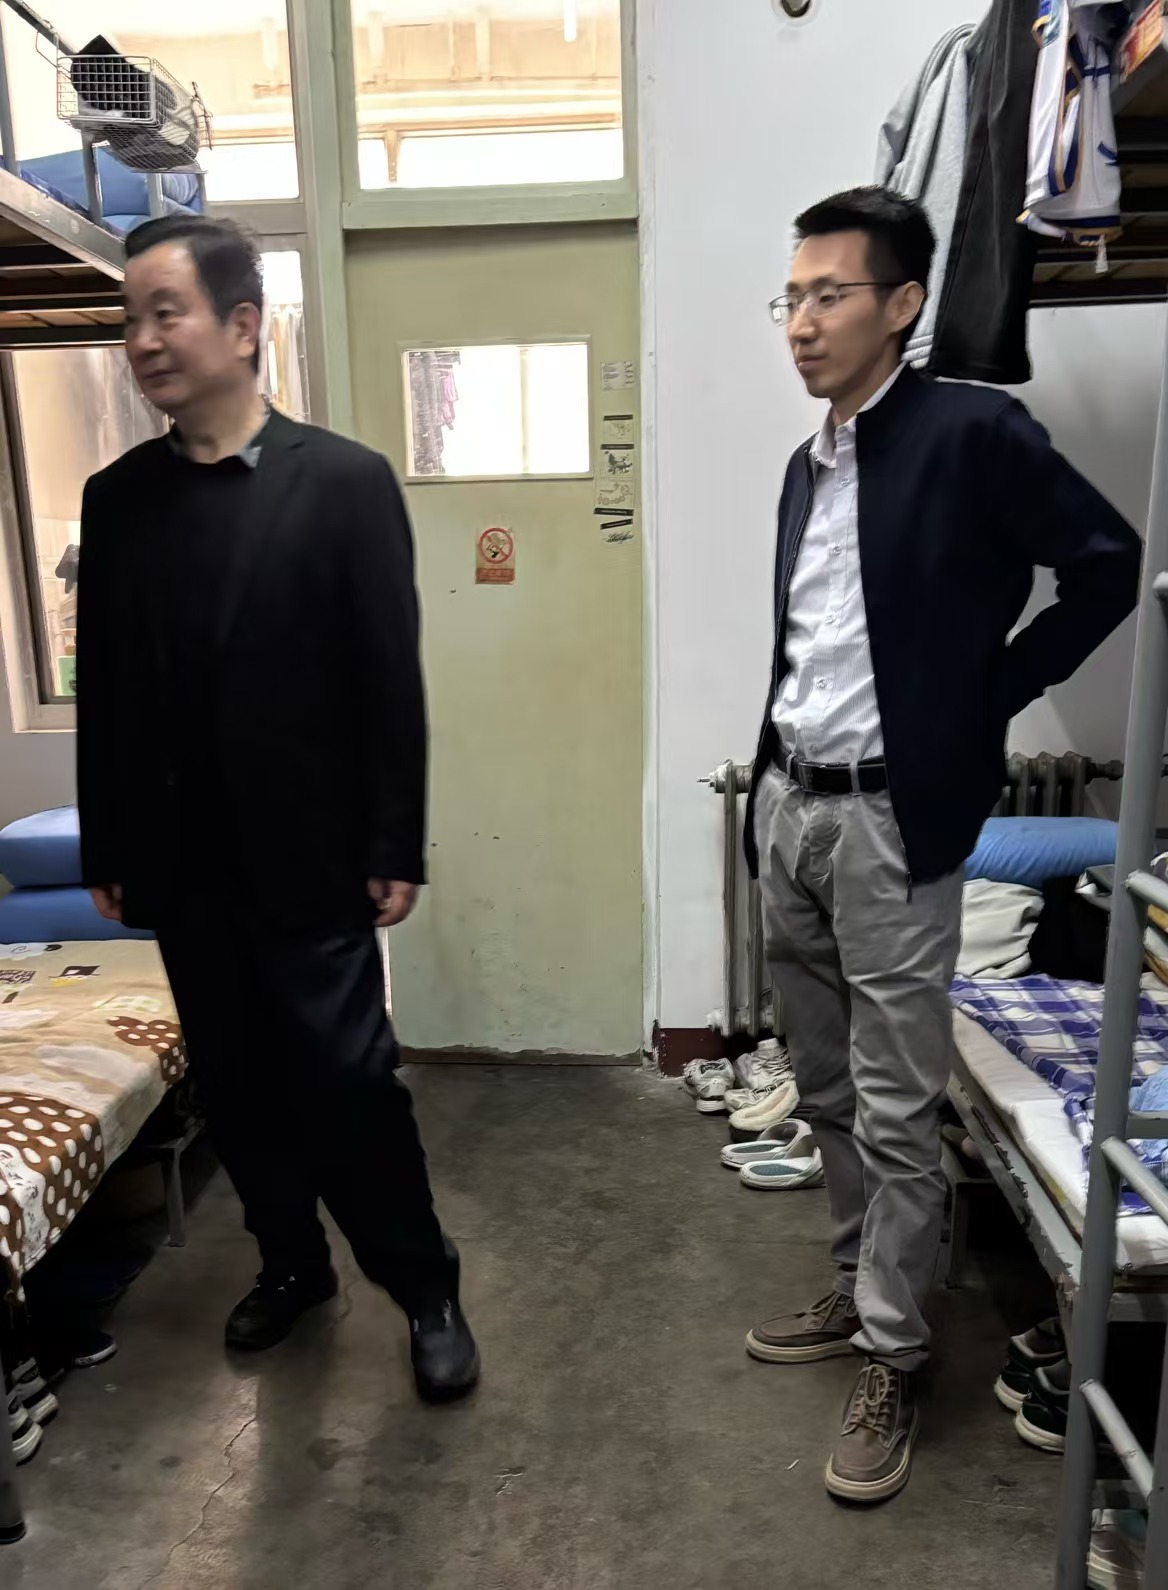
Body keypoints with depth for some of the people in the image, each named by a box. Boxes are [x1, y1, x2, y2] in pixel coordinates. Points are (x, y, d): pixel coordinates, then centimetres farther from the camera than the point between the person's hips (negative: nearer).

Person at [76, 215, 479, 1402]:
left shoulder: (345, 480, -5)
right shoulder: (116, 498, 6)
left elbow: (392, 678, -8)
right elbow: (101, 688, 8)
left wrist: (395, 848, -9)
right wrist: (105, 851, 8)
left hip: (308, 857, -4)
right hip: (180, 863, 4)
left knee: (350, 1083, 2)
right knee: (236, 1087, 15)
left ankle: (427, 1290, 23)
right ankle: (291, 1260, 37)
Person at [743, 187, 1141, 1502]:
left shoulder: (972, 433, -9)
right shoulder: (808, 466, 13)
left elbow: (1109, 566, -7)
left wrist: (985, 700, -7)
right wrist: (764, 803, 14)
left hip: (892, 821, -7)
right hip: (786, 809, 8)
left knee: (895, 1112, 3)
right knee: (828, 1095, 17)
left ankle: (892, 1361, 22)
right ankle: (858, 1294, 36)